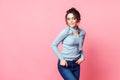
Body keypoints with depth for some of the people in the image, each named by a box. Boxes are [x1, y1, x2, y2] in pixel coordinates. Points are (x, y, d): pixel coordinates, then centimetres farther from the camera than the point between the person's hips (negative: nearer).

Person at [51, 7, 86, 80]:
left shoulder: (82, 32, 1)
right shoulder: (65, 32, -14)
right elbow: (54, 45, -8)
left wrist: (82, 56, -1)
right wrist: (61, 59, -14)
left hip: (76, 64, 6)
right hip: (65, 64, -5)